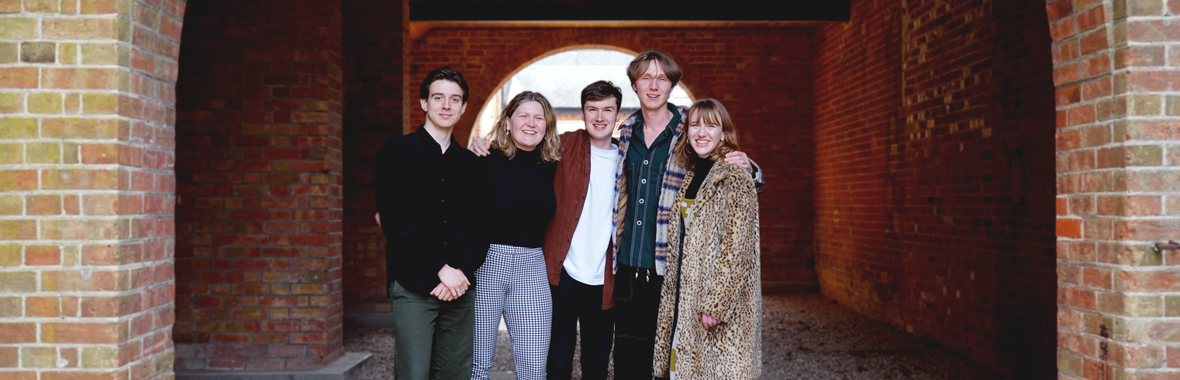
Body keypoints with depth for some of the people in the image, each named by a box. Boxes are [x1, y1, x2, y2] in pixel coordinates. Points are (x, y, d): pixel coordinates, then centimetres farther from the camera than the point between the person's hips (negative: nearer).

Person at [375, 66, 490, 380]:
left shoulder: (472, 163, 14)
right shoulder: (397, 152, 2)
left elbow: (481, 224, 10)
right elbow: (395, 219, -8)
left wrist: (463, 271, -7)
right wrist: (441, 268, -13)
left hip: (460, 285, 4)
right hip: (414, 284, -4)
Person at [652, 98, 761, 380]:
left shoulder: (734, 179, -11)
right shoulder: (690, 179, 14)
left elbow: (737, 249, -17)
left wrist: (715, 303, -20)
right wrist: (670, 297, 14)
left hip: (722, 303, -8)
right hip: (684, 298, 8)